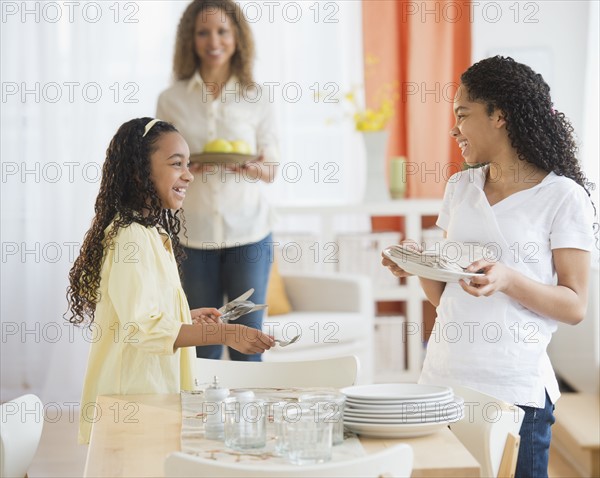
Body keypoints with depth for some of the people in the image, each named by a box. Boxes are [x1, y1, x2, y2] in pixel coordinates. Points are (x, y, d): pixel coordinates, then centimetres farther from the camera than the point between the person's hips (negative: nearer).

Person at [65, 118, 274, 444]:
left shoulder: (152, 233, 13)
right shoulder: (131, 237, -18)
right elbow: (143, 328, -26)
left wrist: (187, 317, 17)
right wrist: (225, 334, -29)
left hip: (155, 390, 10)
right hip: (134, 395, -10)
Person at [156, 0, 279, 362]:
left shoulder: (256, 98, 4)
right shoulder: (172, 100, 3)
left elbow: (271, 169, 7)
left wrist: (248, 168, -15)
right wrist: (188, 166, -15)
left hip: (249, 232, 0)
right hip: (193, 234, 0)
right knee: (202, 345, 7)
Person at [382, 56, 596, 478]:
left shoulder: (563, 196, -4)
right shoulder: (461, 187, 13)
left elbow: (574, 306, -7)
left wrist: (508, 279, -21)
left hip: (514, 390, -5)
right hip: (442, 379, 5)